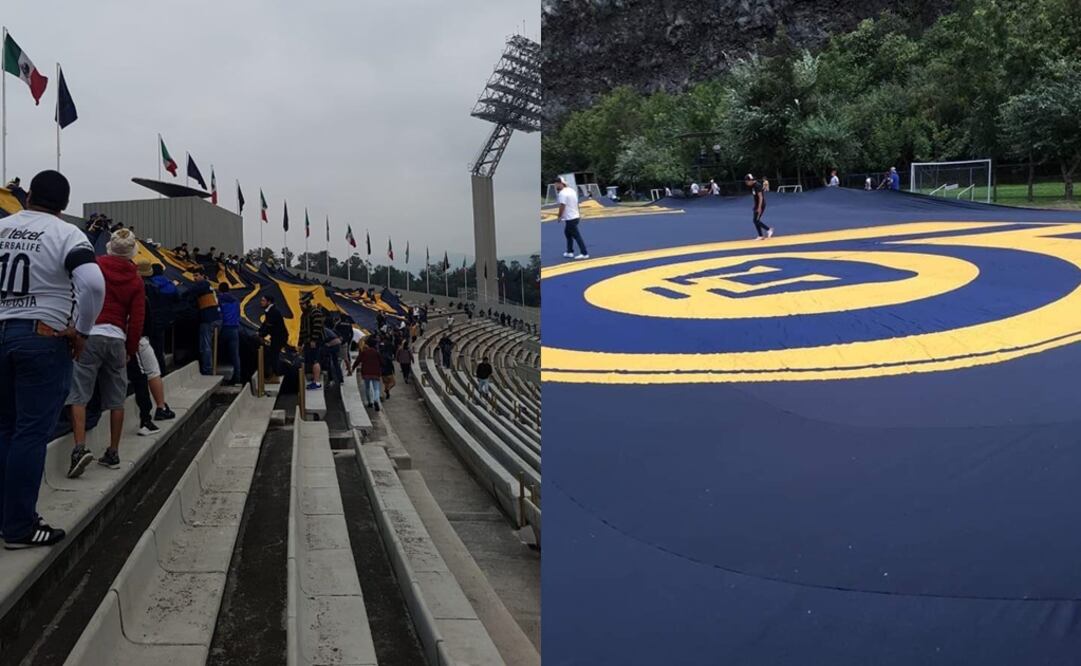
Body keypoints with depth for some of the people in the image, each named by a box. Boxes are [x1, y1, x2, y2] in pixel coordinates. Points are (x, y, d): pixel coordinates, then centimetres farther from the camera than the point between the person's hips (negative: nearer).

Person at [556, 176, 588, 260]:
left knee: (577, 236, -5)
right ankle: (570, 252, 25)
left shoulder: (562, 193, -18)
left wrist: (559, 217, -6)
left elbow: (562, 206, -20)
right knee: (567, 232, 22)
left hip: (570, 218, -10)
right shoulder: (571, 190, 10)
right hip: (575, 216, 10)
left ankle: (584, 253, -3)